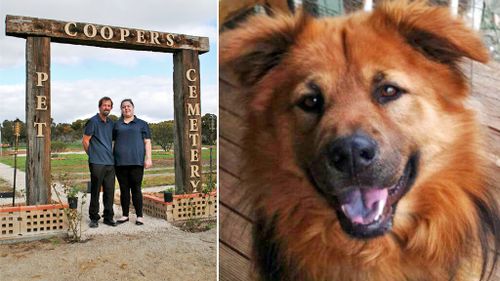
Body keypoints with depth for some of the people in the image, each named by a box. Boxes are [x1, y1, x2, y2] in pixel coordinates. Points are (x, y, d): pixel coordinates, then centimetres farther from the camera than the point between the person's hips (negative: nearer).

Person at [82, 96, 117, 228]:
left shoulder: (111, 123, 15)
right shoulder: (93, 121, -4)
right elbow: (85, 141, -3)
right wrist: (92, 155, 2)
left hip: (110, 162, 6)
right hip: (97, 163, -6)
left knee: (109, 191, 7)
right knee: (95, 191, 1)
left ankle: (108, 217, 16)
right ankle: (94, 218, 10)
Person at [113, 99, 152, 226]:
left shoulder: (142, 124, 9)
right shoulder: (117, 125, 14)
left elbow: (147, 142, 4)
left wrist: (148, 158, -7)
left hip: (136, 162, -2)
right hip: (120, 162, 3)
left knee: (136, 189, -2)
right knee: (124, 189, 7)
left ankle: (139, 216, 4)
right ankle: (125, 215, 16)